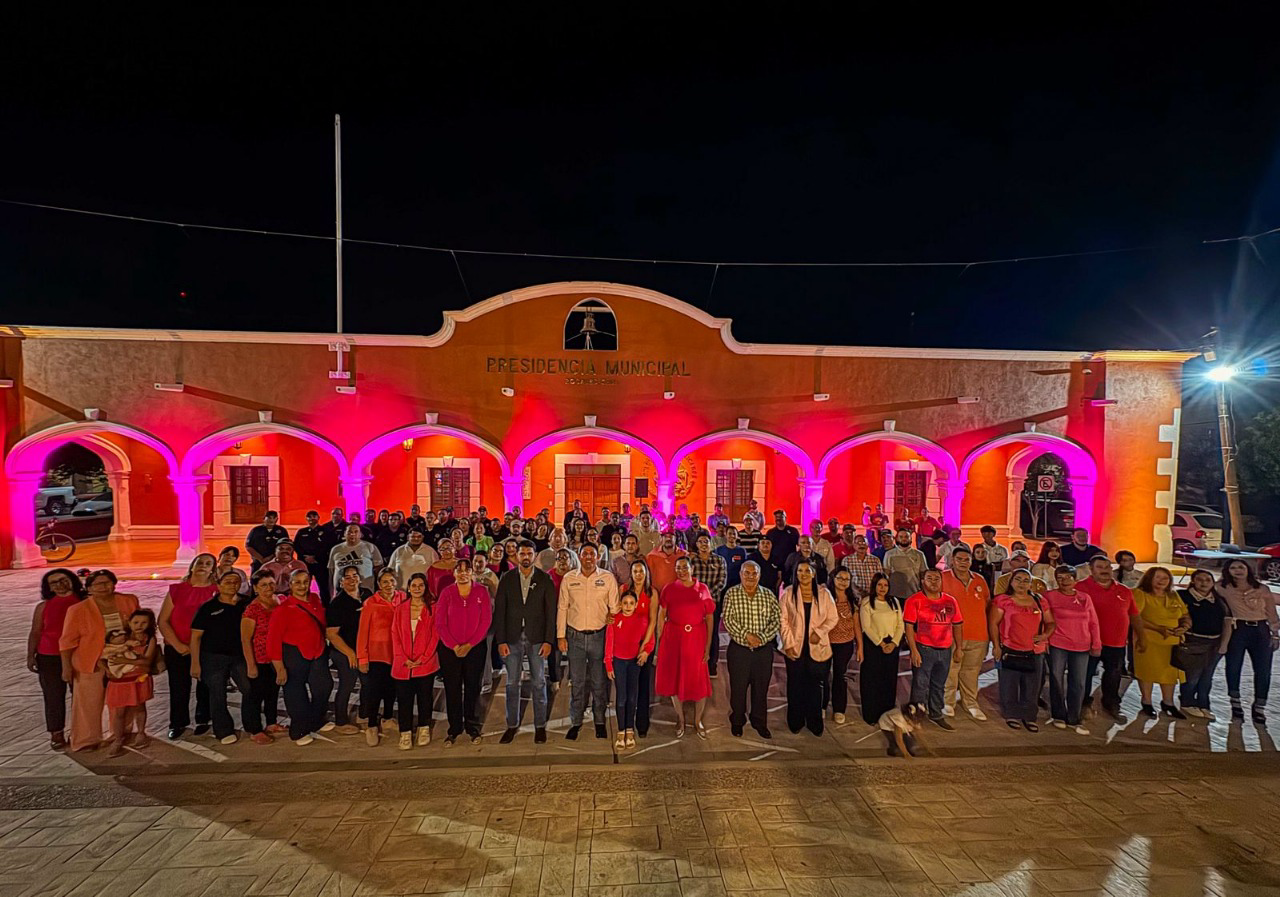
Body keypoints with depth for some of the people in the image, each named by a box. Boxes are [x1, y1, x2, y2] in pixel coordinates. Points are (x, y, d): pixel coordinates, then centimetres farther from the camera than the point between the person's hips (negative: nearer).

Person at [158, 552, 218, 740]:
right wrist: (178, 645, -8)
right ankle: (178, 723, 26)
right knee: (178, 688, 6)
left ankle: (203, 720, 28)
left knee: (205, 686, 10)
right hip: (177, 649, 1)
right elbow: (163, 621, 0)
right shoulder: (176, 590, 1)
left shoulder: (216, 591, -3)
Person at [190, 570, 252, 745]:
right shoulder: (208, 607, -4)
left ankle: (251, 727, 18)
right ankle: (224, 731, 23)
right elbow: (196, 636, -4)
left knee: (251, 691, 0)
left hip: (239, 656, 3)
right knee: (218, 696, 6)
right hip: (214, 657, -2)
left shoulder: (244, 606, 4)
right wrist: (195, 663, -8)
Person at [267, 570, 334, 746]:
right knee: (296, 694, 7)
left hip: (318, 653, 5)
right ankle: (299, 731, 27)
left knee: (323, 686, 9)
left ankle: (316, 721, 33)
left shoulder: (315, 600, 4)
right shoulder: (283, 608, -12)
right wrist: (280, 667, -15)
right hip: (294, 654, -5)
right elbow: (273, 639, -13)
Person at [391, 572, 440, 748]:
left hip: (426, 663, -1)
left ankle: (424, 729, 24)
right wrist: (404, 659, -8)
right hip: (403, 664, 1)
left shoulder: (432, 608, 1)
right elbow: (395, 635, 3)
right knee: (404, 699, 4)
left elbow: (435, 635, -3)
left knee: (425, 697, 7)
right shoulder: (400, 608, 7)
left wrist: (423, 658, -11)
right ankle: (405, 733, 17)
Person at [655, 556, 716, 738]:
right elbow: (661, 615, 1)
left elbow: (709, 618, 0)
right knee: (675, 678, 10)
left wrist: (708, 645, -5)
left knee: (699, 680, 5)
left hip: (696, 638, 0)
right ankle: (680, 719, 29)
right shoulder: (669, 588, 1)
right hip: (674, 638, 0)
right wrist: (659, 641, -4)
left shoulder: (702, 589, 0)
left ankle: (698, 721, 25)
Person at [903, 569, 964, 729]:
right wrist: (914, 651, -15)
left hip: (945, 650, 5)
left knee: (939, 685, 17)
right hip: (923, 649, -5)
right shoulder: (914, 601, -7)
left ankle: (936, 715, 32)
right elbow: (909, 627, -10)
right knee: (920, 685, -1)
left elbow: (957, 626, 14)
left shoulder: (951, 601, 8)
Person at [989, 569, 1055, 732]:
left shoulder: (1039, 601, 8)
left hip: (1035, 653, 4)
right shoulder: (1002, 600, -5)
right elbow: (993, 623, -6)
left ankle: (1028, 716, 27)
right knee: (1009, 686, 6)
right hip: (1009, 652, -4)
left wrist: (1045, 635, -4)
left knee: (1032, 688, 11)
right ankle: (1011, 715, 22)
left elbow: (1050, 622, 16)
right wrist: (996, 646, -9)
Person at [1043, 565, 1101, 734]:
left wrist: (1096, 644, 6)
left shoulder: (1084, 598, 7)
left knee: (1078, 684, 7)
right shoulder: (1050, 596, -2)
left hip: (1082, 647, 3)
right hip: (1057, 646, -3)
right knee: (1057, 681, 4)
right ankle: (1058, 716, 19)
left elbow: (1093, 623, 10)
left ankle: (1073, 720, 19)